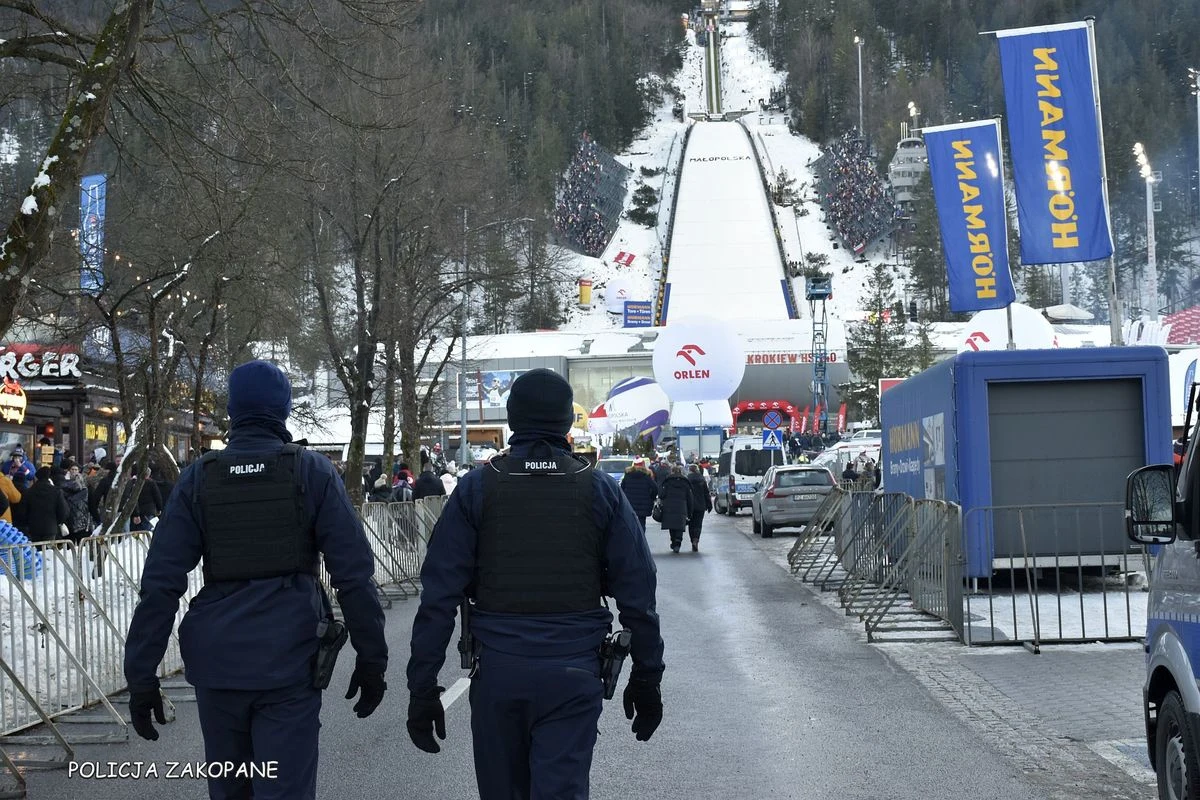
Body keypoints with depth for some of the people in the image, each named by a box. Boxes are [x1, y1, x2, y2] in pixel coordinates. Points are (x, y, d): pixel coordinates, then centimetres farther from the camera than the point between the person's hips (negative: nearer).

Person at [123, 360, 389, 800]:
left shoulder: (199, 478, 3)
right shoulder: (312, 472, -1)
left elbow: (160, 583, -2)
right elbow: (353, 573, -5)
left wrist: (142, 677, 2)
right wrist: (371, 660, 2)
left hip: (217, 663, 2)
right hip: (289, 662, -2)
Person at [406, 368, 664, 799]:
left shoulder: (476, 489, 1)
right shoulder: (601, 491, 2)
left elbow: (439, 597, -4)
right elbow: (637, 597, 1)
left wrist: (423, 687, 0)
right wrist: (646, 678, 11)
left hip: (496, 670, 1)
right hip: (573, 674, -1)